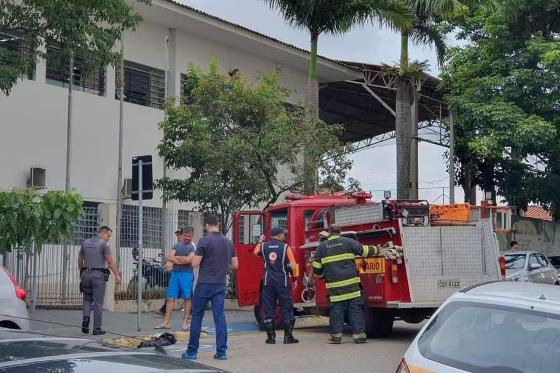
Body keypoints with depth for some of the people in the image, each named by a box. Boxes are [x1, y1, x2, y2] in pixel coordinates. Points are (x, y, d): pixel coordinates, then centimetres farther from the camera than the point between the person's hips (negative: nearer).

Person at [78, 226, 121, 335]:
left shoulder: (85, 243, 12)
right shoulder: (103, 244, -5)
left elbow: (80, 260, 19)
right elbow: (110, 262, -10)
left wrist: (81, 273, 30)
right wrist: (117, 275, -6)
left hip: (86, 274, 5)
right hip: (98, 274, -5)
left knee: (87, 299, 17)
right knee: (98, 301, 0)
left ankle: (86, 317, -9)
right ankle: (97, 328, 1)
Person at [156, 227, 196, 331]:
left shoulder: (192, 247, 1)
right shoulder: (177, 245, 14)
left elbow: (188, 260, -14)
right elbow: (169, 257, 3)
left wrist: (176, 257, -2)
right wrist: (182, 260, -7)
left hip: (186, 274, -4)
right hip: (175, 272, 4)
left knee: (187, 298, 1)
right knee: (171, 298, 2)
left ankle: (185, 322, 8)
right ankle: (167, 322, 4)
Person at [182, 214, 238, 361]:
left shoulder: (204, 241, -10)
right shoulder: (228, 242, 7)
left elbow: (195, 264, -11)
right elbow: (235, 265, 10)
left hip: (205, 284, -4)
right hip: (220, 284, 4)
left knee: (197, 316, 4)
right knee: (219, 316, 5)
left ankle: (192, 352, 8)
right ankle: (222, 351, 1)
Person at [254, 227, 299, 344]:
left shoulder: (263, 246, 2)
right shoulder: (285, 247, -7)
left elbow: (256, 252, 26)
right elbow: (293, 266, -9)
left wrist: (260, 241, 42)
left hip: (268, 282, 3)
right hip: (283, 282, -3)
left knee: (268, 309, 8)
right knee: (286, 309, 5)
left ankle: (271, 337, 8)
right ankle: (288, 336, 5)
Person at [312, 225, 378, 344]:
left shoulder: (322, 246, 8)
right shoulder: (348, 242, 4)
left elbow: (316, 267, 9)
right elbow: (364, 251, 7)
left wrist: (323, 275, 28)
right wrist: (376, 249, 26)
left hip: (334, 285, 1)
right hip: (351, 283, -1)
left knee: (335, 309, 5)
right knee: (355, 308, 2)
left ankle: (336, 335, 5)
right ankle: (358, 334, 1)